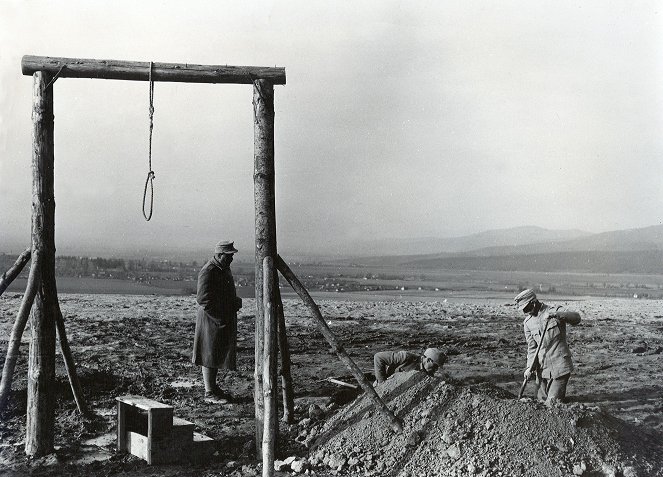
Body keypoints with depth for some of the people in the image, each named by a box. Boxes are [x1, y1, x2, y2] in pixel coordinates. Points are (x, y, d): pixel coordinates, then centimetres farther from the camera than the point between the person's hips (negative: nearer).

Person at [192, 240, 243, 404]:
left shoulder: (225, 269, 12)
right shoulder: (208, 272, -18)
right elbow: (203, 299, -22)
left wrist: (236, 301, 5)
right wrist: (220, 317, -21)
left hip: (226, 320, 9)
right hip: (211, 319, -9)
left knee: (219, 353, 17)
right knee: (210, 355, -2)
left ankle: (213, 386, 29)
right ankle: (209, 393, 4)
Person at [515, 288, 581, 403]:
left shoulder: (552, 312, -7)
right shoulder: (528, 322, 7)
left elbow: (576, 317, -22)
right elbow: (531, 347, 8)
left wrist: (556, 315, -37)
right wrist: (529, 367, -5)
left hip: (560, 367, -5)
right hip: (542, 368, 5)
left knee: (552, 402, -5)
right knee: (541, 400, 10)